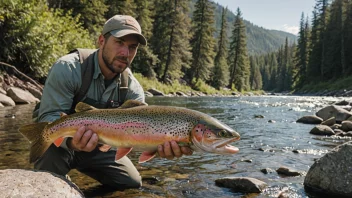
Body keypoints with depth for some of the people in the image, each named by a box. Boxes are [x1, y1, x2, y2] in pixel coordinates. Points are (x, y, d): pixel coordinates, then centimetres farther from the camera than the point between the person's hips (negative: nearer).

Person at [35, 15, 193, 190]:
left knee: (133, 183, 6)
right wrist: (71, 141, -50)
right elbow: (49, 117, -28)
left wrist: (160, 144, -47)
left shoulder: (132, 88, -12)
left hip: (98, 146, 5)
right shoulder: (67, 69, -24)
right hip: (62, 143, -4)